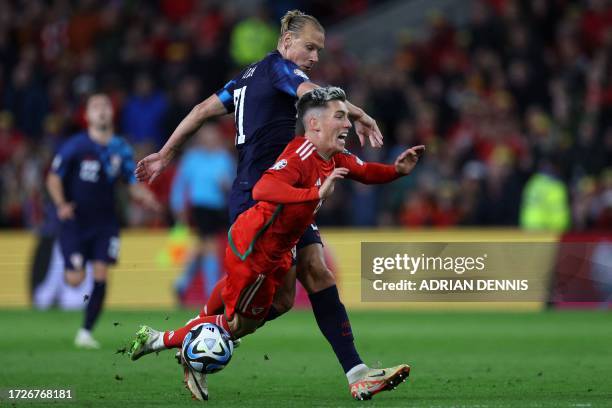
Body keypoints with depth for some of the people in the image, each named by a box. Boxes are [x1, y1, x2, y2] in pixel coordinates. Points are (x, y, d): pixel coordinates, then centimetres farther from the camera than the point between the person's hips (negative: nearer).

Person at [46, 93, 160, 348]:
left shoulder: (120, 149, 1)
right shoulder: (75, 146, -10)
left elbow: (133, 184, 9)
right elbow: (53, 178, -5)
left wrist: (146, 198, -13)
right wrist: (61, 204, -21)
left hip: (105, 221, 3)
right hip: (75, 220, -3)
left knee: (101, 277, -9)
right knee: (75, 280, -7)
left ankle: (86, 332, 3)